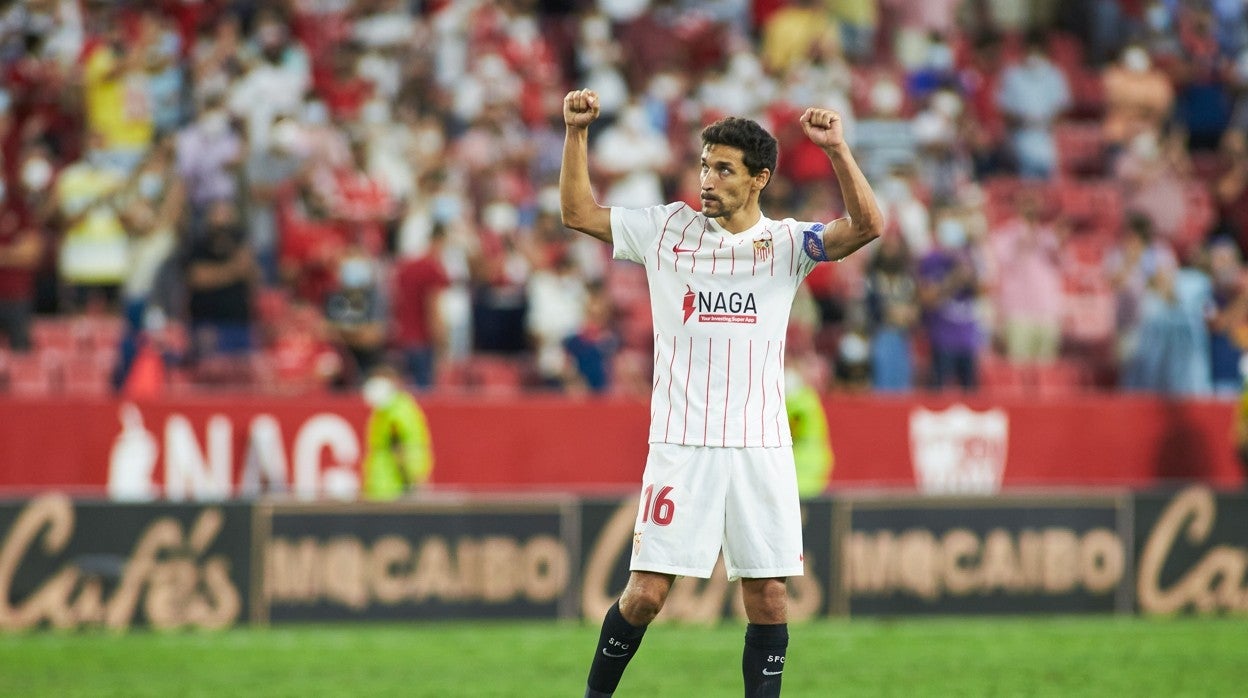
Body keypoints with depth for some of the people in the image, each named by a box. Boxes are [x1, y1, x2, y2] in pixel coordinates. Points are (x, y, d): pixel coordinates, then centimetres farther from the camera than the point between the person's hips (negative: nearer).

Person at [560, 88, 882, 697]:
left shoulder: (785, 242, 6)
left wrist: (836, 150, -20)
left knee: (768, 595, -1)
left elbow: (867, 226, -8)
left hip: (761, 447, 1)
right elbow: (578, 214, 11)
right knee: (645, 593, -5)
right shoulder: (668, 229, 9)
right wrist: (576, 133, 2)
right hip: (680, 444, -1)